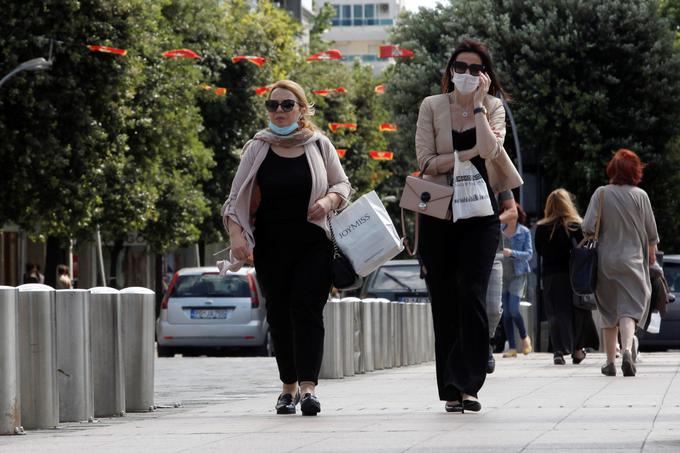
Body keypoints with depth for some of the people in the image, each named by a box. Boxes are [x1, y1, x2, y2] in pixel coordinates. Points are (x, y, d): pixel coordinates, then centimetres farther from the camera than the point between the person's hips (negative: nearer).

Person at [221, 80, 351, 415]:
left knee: (307, 309, -14)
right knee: (279, 315, 5)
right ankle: (288, 386, 17)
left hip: (313, 245, -2)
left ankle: (308, 387, -20)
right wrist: (236, 233, -10)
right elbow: (237, 197, 5)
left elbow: (342, 184, 13)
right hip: (271, 248, 2)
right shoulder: (257, 149, 5)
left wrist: (329, 200, -9)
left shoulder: (319, 145, 5)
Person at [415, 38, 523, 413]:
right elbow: (426, 161, -5)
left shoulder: (494, 107, 6)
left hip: (480, 211, -1)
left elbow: (489, 147, -14)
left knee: (471, 294, -14)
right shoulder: (432, 107, 5)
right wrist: (470, 153, -10)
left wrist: (478, 103, -10)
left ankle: (467, 384, -13)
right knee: (443, 299, 2)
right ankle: (451, 389, 8)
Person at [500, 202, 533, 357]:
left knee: (513, 309, -14)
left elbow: (529, 254, -8)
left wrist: (511, 253, -21)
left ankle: (525, 338, 11)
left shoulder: (524, 232, -2)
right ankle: (512, 347, 3)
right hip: (503, 273, 4)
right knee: (506, 312, 0)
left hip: (518, 273, -4)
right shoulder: (499, 230, 7)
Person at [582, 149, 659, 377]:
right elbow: (651, 232, 2)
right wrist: (651, 253, 20)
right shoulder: (640, 196, -5)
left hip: (605, 259, 1)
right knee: (629, 308, -5)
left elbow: (588, 227, -9)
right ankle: (627, 350, -29)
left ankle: (610, 361, 15)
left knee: (609, 313, 12)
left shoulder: (601, 193, -6)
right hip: (632, 260, -1)